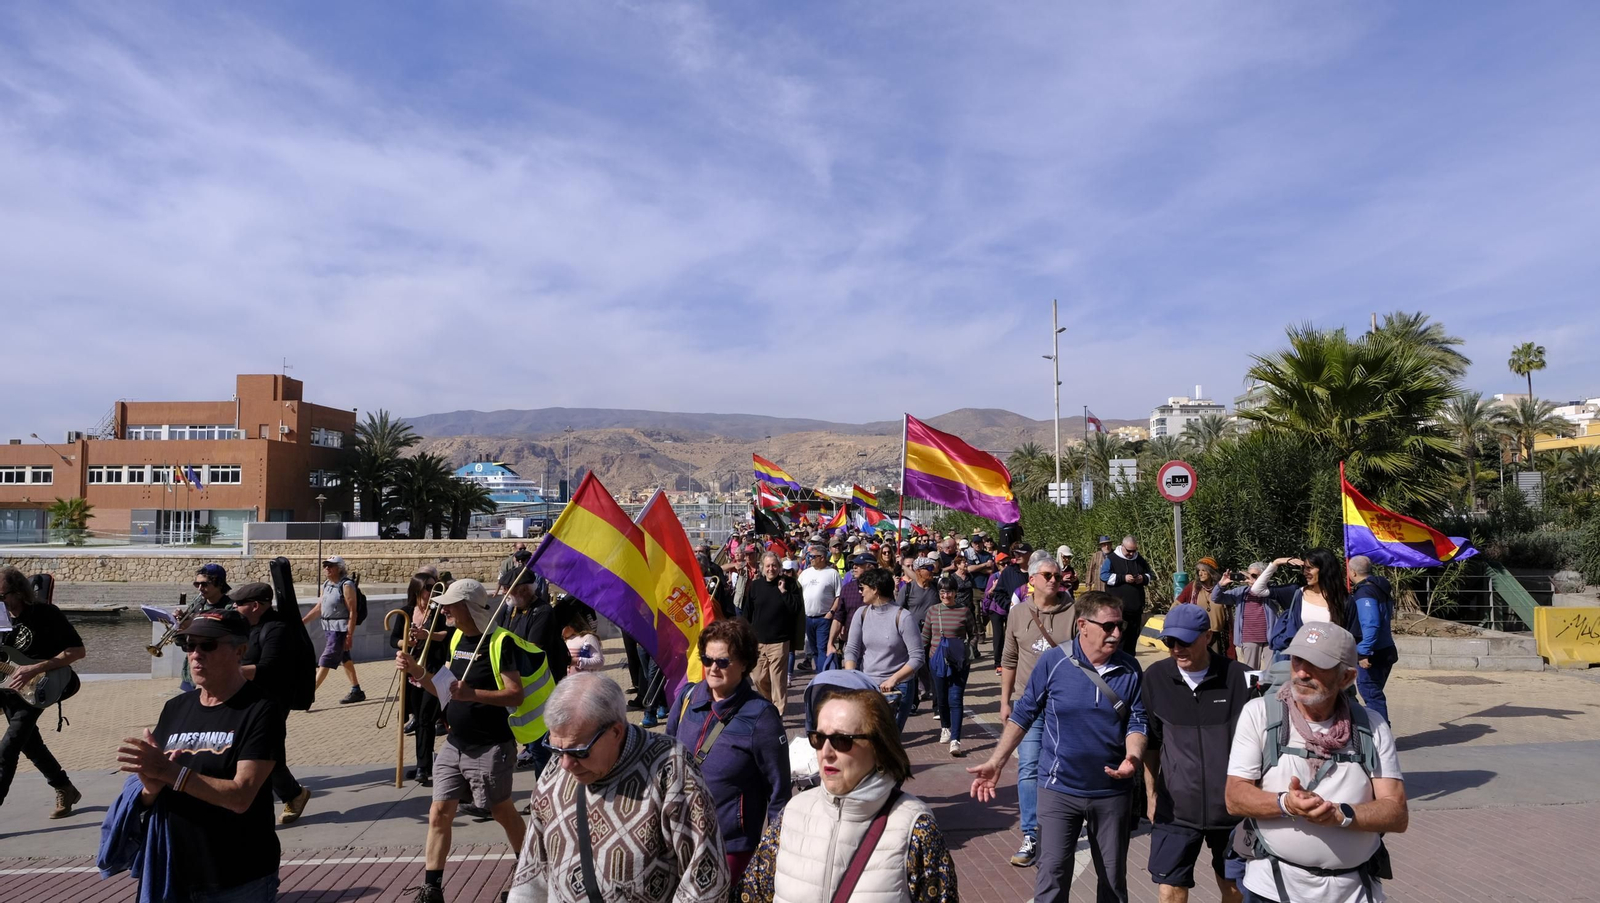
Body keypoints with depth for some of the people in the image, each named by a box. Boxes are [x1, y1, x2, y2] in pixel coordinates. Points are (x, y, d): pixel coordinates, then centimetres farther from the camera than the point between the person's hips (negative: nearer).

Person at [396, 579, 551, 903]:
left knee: (502, 811, 10)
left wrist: (472, 694, -33)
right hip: (455, 743, 7)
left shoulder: (500, 642, -17)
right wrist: (416, 671, 0)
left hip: (491, 748, -7)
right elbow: (444, 689, 15)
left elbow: (516, 694, -22)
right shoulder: (458, 638, 7)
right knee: (439, 813, 5)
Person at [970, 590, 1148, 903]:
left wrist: (1132, 758, -23)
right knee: (1052, 877, 0)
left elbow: (1137, 722, -1)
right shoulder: (1053, 661, -12)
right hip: (1060, 789, -2)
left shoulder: (1130, 669, -6)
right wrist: (996, 762, -8)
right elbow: (1023, 714, -3)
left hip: (1113, 791, 2)